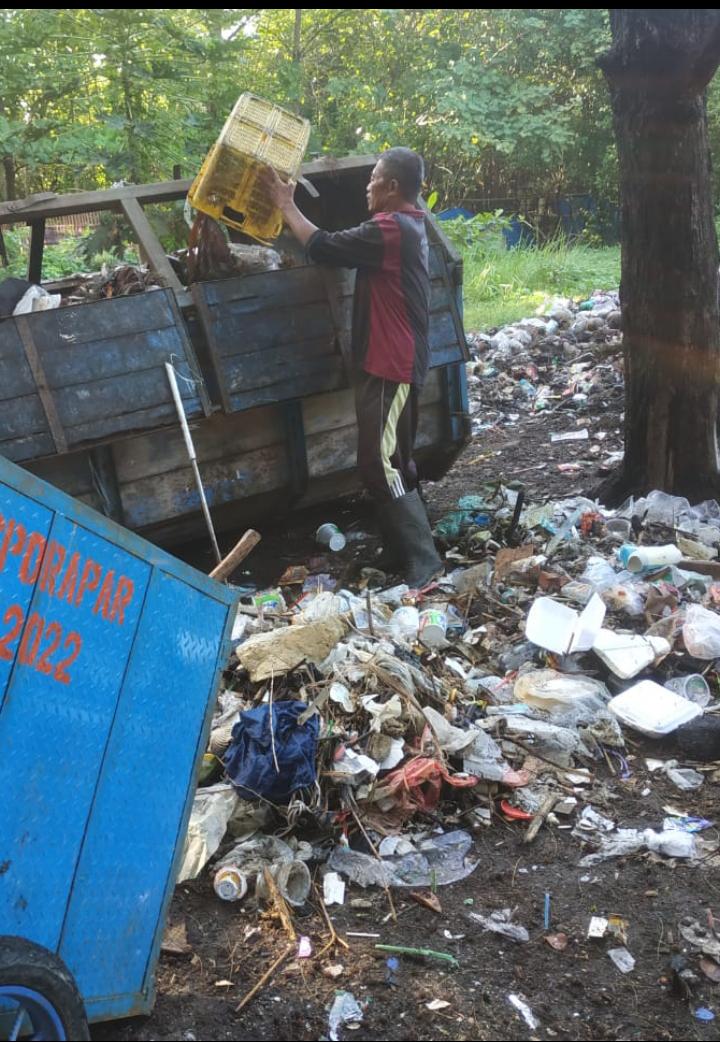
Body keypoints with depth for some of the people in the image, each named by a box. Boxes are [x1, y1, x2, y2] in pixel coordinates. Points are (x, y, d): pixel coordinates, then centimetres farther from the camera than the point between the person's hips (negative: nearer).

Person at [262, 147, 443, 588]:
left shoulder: (389, 229, -18)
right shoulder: (408, 225, 15)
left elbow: (324, 247, -17)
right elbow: (347, 248, 20)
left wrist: (286, 205, -4)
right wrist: (292, 206, 18)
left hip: (390, 365, -11)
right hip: (395, 362, 11)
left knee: (381, 465, -11)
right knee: (394, 462, 16)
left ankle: (423, 563, -9)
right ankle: (408, 554, 24)